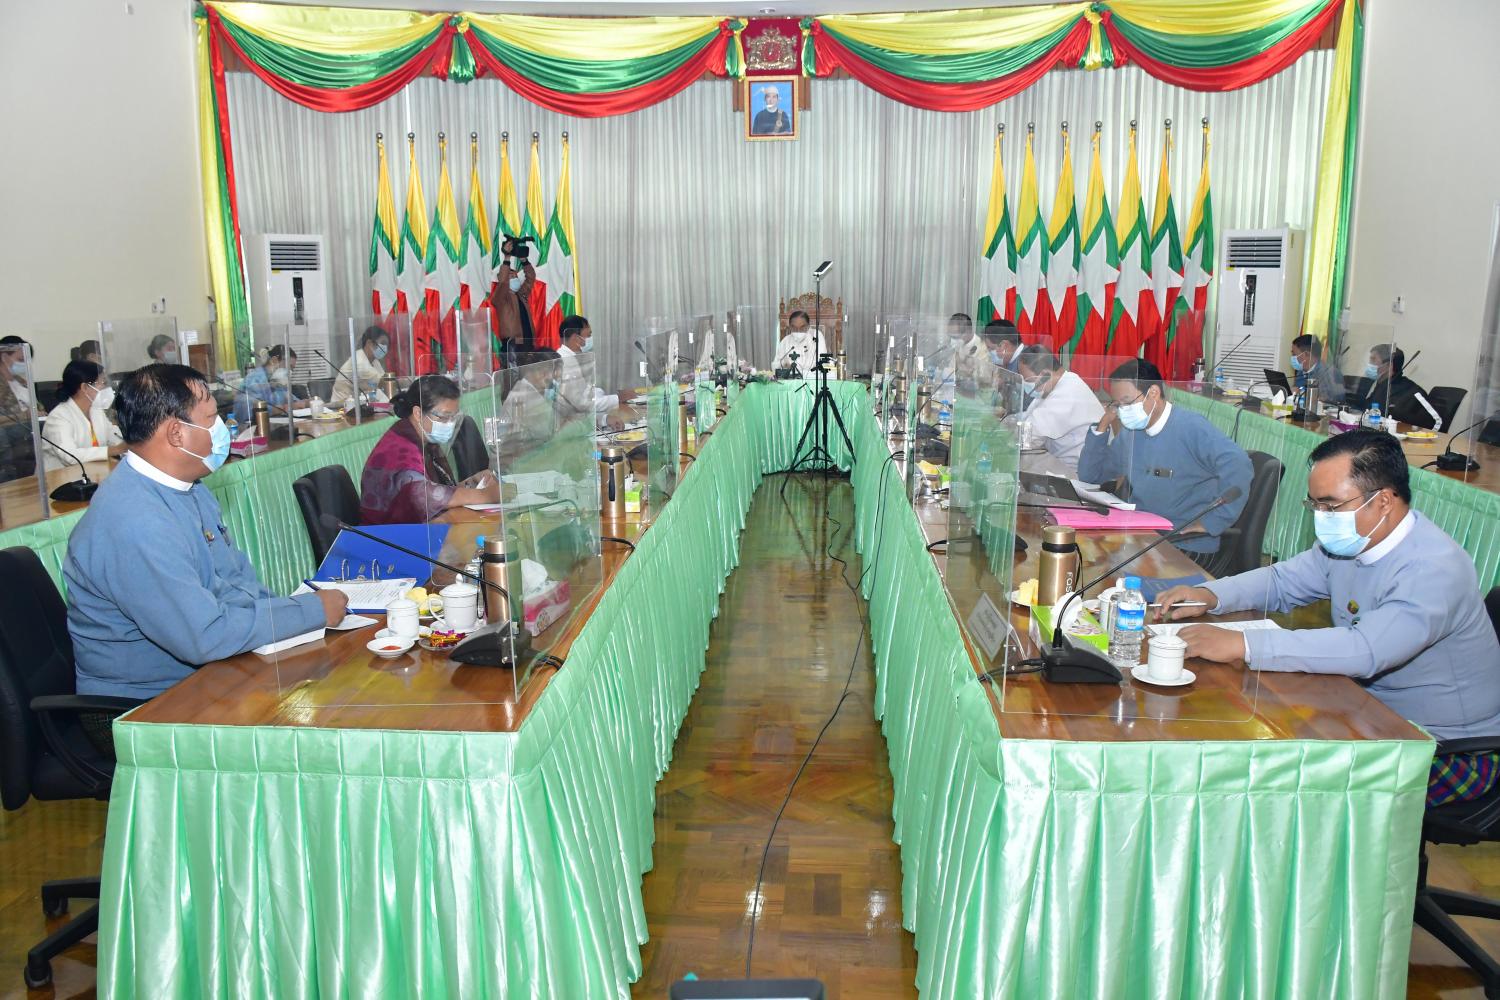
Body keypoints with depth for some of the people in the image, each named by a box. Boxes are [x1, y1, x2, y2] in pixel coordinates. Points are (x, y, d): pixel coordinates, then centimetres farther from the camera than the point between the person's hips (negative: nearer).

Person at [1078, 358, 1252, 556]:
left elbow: (1237, 466, -26)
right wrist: (1103, 425, 4)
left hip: (1188, 546, -7)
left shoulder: (1190, 427, -13)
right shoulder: (1129, 434, 11)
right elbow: (1088, 475, 16)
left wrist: (1210, 523, -22)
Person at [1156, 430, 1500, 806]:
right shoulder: (1347, 541, -1)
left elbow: (1367, 650, -41)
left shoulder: (1435, 568, -27)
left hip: (1453, 747, -8)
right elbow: (1282, 581, 12)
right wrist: (1209, 595, -9)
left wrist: (1242, 644, -45)